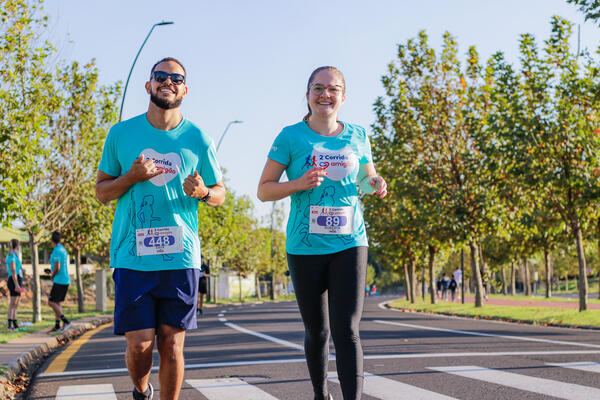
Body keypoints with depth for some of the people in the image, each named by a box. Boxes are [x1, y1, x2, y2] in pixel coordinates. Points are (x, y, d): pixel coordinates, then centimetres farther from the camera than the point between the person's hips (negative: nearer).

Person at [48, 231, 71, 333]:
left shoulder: (56, 251, -15)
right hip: (66, 280, 9)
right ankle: (57, 325, 8)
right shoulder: (64, 250, 14)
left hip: (59, 281, -9)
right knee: (57, 303, 11)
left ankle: (65, 321, -16)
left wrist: (52, 276, -2)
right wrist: (52, 274, 15)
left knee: (51, 302, -7)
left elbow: (57, 268, -20)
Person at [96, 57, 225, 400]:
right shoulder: (121, 134, 6)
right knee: (139, 343, -3)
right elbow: (102, 192, 11)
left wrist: (202, 192, -10)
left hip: (181, 256, 0)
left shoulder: (198, 140, 6)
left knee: (172, 344, 1)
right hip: (132, 256, 0)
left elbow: (220, 193, 14)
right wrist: (132, 177, -9)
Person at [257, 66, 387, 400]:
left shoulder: (358, 136, 8)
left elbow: (367, 178, 24)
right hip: (305, 247, -1)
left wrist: (375, 184, 0)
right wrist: (299, 183, -17)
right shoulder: (291, 137, 0)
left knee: (347, 331, -12)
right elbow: (264, 190, 1)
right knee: (317, 331, 11)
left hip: (349, 243, 1)